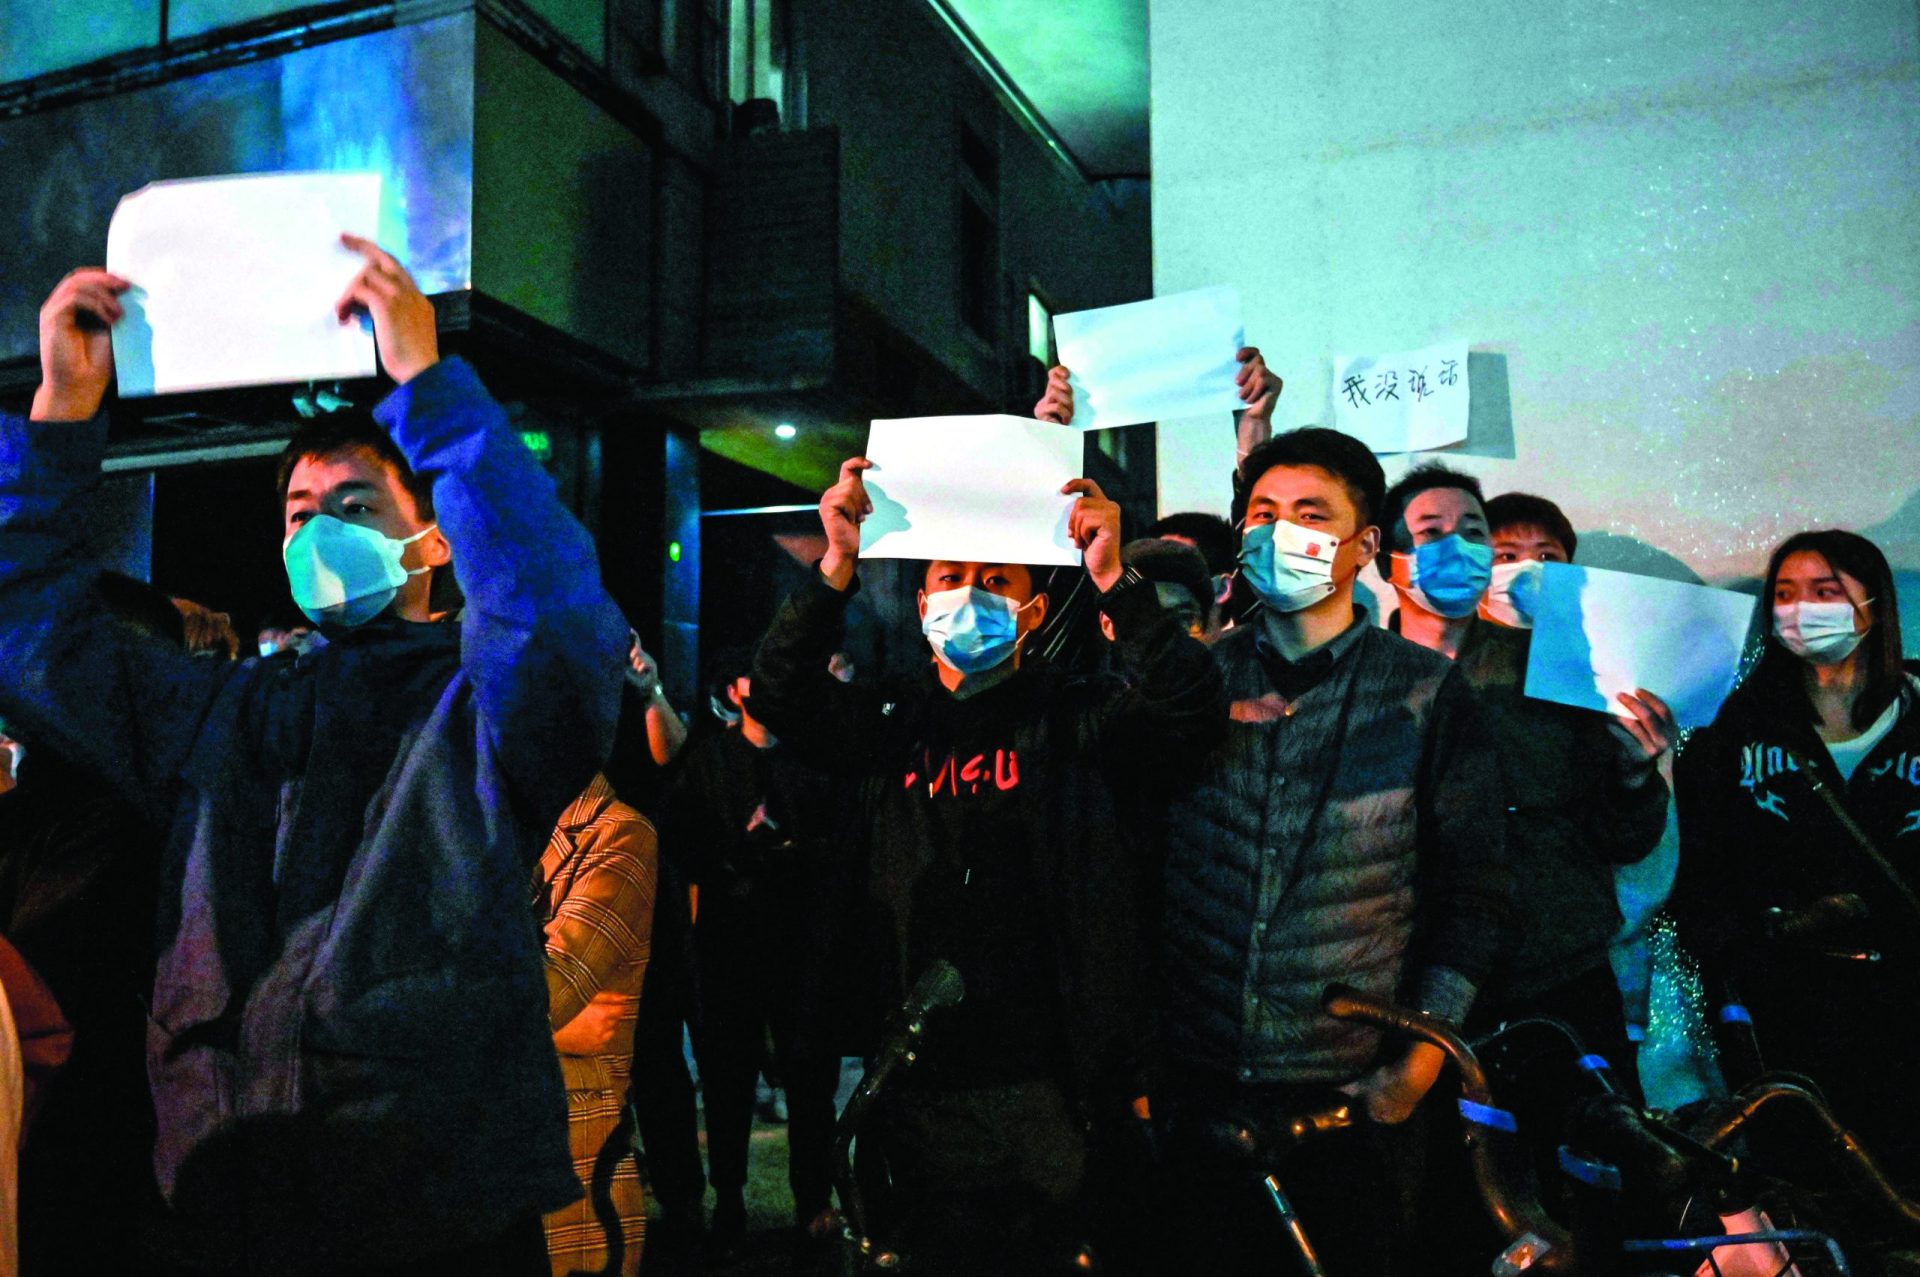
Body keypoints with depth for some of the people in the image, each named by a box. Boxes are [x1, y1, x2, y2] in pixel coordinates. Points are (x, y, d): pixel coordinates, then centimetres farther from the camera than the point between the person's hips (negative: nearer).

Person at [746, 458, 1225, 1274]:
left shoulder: (1074, 719, -1)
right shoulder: (890, 722, 7)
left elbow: (1188, 713, -15)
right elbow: (783, 698, -6)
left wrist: (1113, 580, -25)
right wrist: (838, 568, -17)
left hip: (1049, 1083, -2)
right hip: (919, 1083, 3)